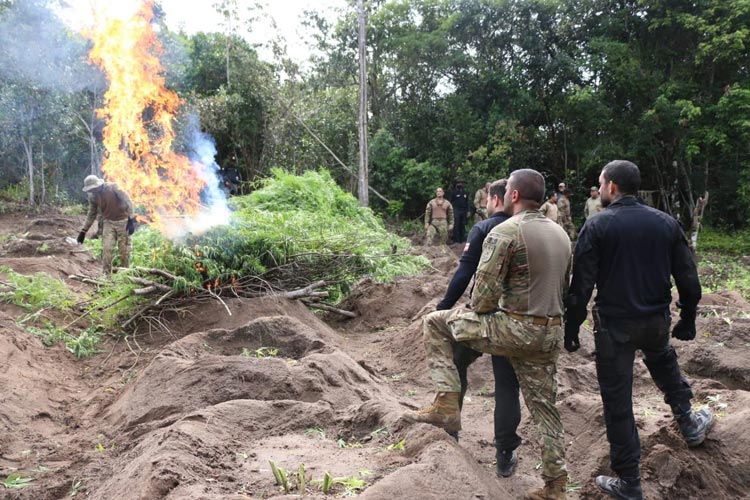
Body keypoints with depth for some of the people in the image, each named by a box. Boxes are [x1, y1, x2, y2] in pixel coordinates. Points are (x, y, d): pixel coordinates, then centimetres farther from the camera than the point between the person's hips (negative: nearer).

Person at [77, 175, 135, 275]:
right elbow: (91, 215, 11)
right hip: (108, 223, 4)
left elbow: (128, 201, -15)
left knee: (124, 250, 0)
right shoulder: (92, 196, -1)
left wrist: (131, 220, -21)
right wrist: (83, 231, 9)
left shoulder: (113, 188, -17)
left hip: (122, 221, -3)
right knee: (106, 249, -8)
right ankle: (106, 274, -2)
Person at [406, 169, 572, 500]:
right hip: (552, 332, 8)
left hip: (516, 329, -7)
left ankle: (447, 406, 2)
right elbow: (563, 287, 18)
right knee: (544, 406, 17)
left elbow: (485, 287, -15)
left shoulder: (505, 231, -12)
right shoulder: (560, 233, 12)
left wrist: (478, 313, 5)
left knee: (436, 323, 4)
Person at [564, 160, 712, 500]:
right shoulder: (666, 222, 0)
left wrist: (571, 327, -6)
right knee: (665, 366, 36)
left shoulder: (597, 225, -13)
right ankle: (688, 423, 50)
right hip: (657, 320, 5)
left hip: (614, 325, -4)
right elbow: (687, 277, 5)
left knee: (617, 403, 7)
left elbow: (581, 284, -14)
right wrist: (688, 318, 17)